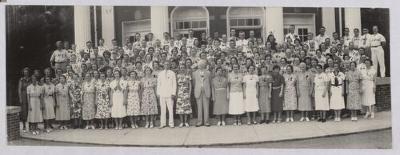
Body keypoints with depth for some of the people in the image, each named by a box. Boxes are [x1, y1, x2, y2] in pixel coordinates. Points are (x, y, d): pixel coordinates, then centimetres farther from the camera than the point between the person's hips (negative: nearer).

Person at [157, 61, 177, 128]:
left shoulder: (172, 73, 7)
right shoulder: (160, 74, 12)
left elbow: (174, 84, 5)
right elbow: (158, 84, 12)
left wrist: (173, 93, -4)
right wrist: (158, 93, 5)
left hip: (170, 94, -1)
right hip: (162, 94, 2)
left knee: (171, 109, -4)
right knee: (162, 109, 1)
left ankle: (171, 123, 1)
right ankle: (163, 123, 6)